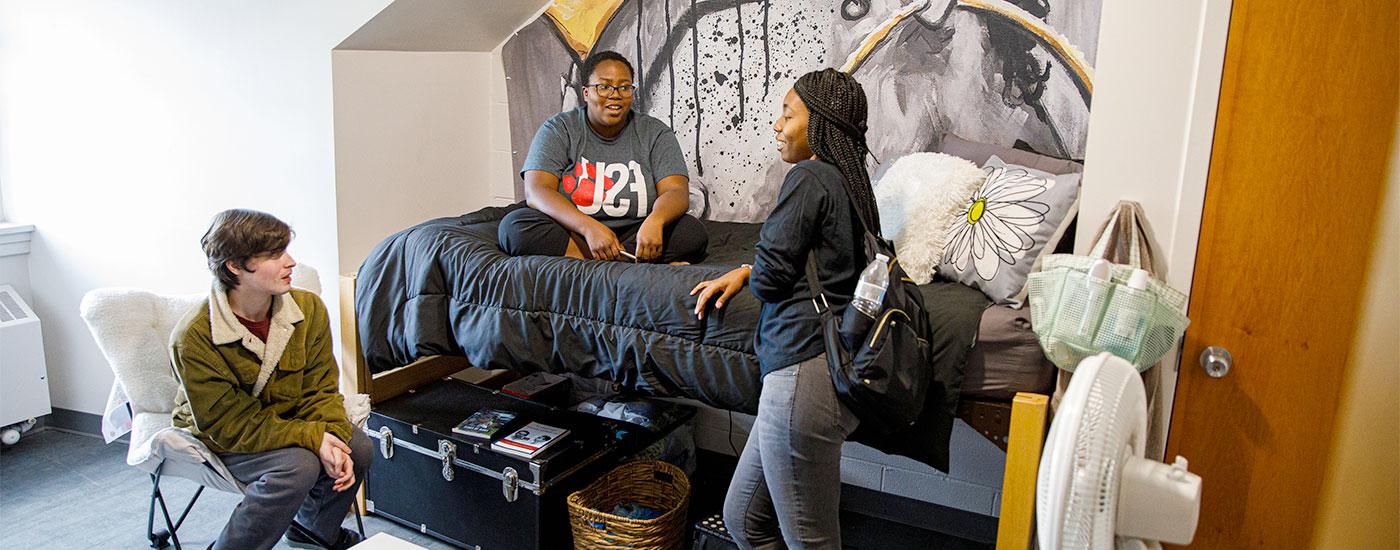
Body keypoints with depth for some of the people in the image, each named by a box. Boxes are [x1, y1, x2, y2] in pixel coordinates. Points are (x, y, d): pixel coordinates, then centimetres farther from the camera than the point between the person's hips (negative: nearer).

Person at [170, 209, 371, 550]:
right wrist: (312, 437, -33)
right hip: (224, 442, -5)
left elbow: (320, 389, -5)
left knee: (358, 449, -17)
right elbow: (228, 425, -24)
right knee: (298, 465, -31)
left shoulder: (308, 308, -12)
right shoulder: (193, 339, -26)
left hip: (288, 419, 5)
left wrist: (333, 439, -25)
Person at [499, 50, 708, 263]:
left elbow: (677, 192, -7)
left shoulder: (655, 133, 6)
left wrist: (655, 220, -33)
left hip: (635, 237, 0)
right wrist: (589, 227, -30)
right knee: (514, 225, -28)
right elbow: (536, 191, -12)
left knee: (693, 231, -25)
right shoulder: (558, 130, 2)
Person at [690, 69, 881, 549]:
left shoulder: (809, 177, -12)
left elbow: (768, 280, -13)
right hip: (832, 369, 10)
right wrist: (743, 271, 11)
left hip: (803, 372, -10)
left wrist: (752, 275, 11)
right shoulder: (848, 178, 16)